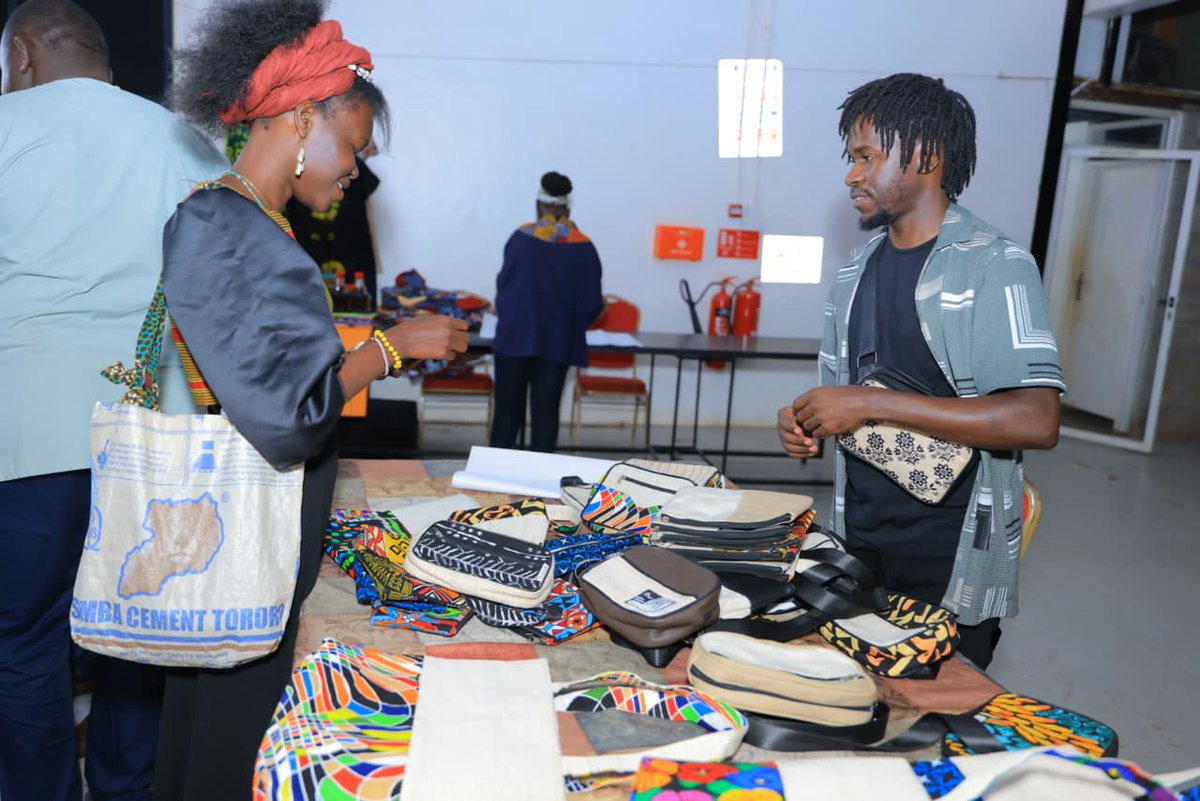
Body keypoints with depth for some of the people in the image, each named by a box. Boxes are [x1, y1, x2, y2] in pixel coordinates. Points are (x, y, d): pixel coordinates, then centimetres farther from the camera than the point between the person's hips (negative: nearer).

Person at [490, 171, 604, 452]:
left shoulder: (521, 237, -1)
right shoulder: (584, 247, 1)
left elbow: (503, 283, 4)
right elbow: (594, 303, 3)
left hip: (516, 334, -1)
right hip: (558, 340, 1)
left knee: (508, 408, 7)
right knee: (546, 411, 5)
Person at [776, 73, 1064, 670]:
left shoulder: (995, 267, -12)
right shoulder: (857, 269, 10)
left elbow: (1036, 421, -24)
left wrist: (871, 404, -24)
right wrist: (806, 423, -5)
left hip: (951, 566, -6)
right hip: (856, 543, 6)